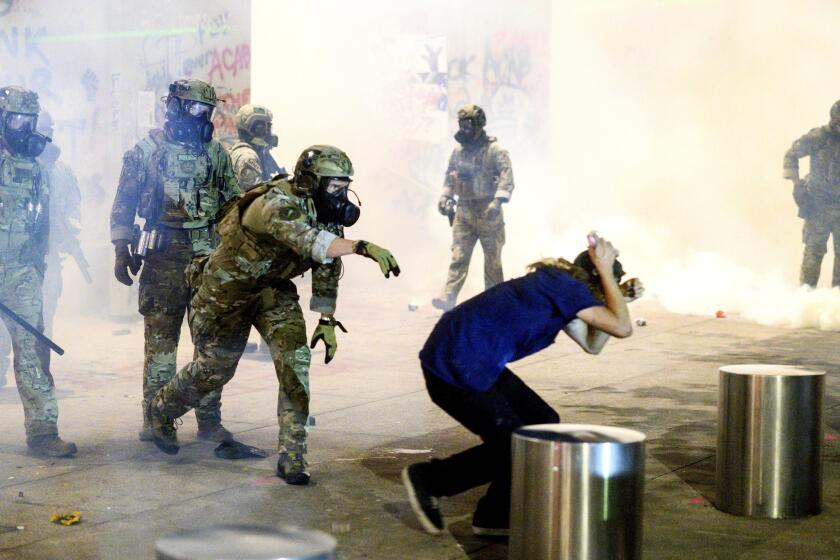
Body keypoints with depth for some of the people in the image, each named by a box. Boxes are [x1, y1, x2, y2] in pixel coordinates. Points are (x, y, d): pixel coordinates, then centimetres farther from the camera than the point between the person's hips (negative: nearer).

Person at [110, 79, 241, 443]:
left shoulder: (216, 153, 9)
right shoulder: (146, 151, 1)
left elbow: (233, 203, 14)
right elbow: (124, 205, 2)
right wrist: (121, 250, -6)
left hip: (210, 256, 3)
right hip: (163, 258, -3)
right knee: (160, 338, 2)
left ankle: (210, 419, 11)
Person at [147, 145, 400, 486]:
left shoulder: (330, 215, -11)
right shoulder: (278, 205, -35)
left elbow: (327, 268, 3)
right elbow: (309, 241, -55)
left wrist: (327, 321, 2)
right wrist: (362, 247, -67)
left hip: (273, 289, 6)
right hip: (228, 288, -6)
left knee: (296, 359, -14)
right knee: (214, 368, 8)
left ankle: (292, 455, -6)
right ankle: (162, 410, 39)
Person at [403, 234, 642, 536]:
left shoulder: (558, 285, 15)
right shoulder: (565, 285, -15)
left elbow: (591, 344, 23)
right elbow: (622, 328, -20)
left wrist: (619, 299, 14)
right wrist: (605, 270, -11)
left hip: (476, 365, 10)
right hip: (454, 371, -10)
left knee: (543, 423, 10)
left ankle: (497, 518, 17)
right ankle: (426, 478, 10)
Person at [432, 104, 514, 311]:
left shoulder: (494, 150, -9)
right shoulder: (458, 151, 9)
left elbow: (507, 176, -19)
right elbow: (449, 176, 21)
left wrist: (497, 201, -30)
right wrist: (445, 197, 9)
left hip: (488, 214, -4)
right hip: (464, 213, 4)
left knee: (492, 260, 6)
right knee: (458, 257, -7)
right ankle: (448, 297, -15)